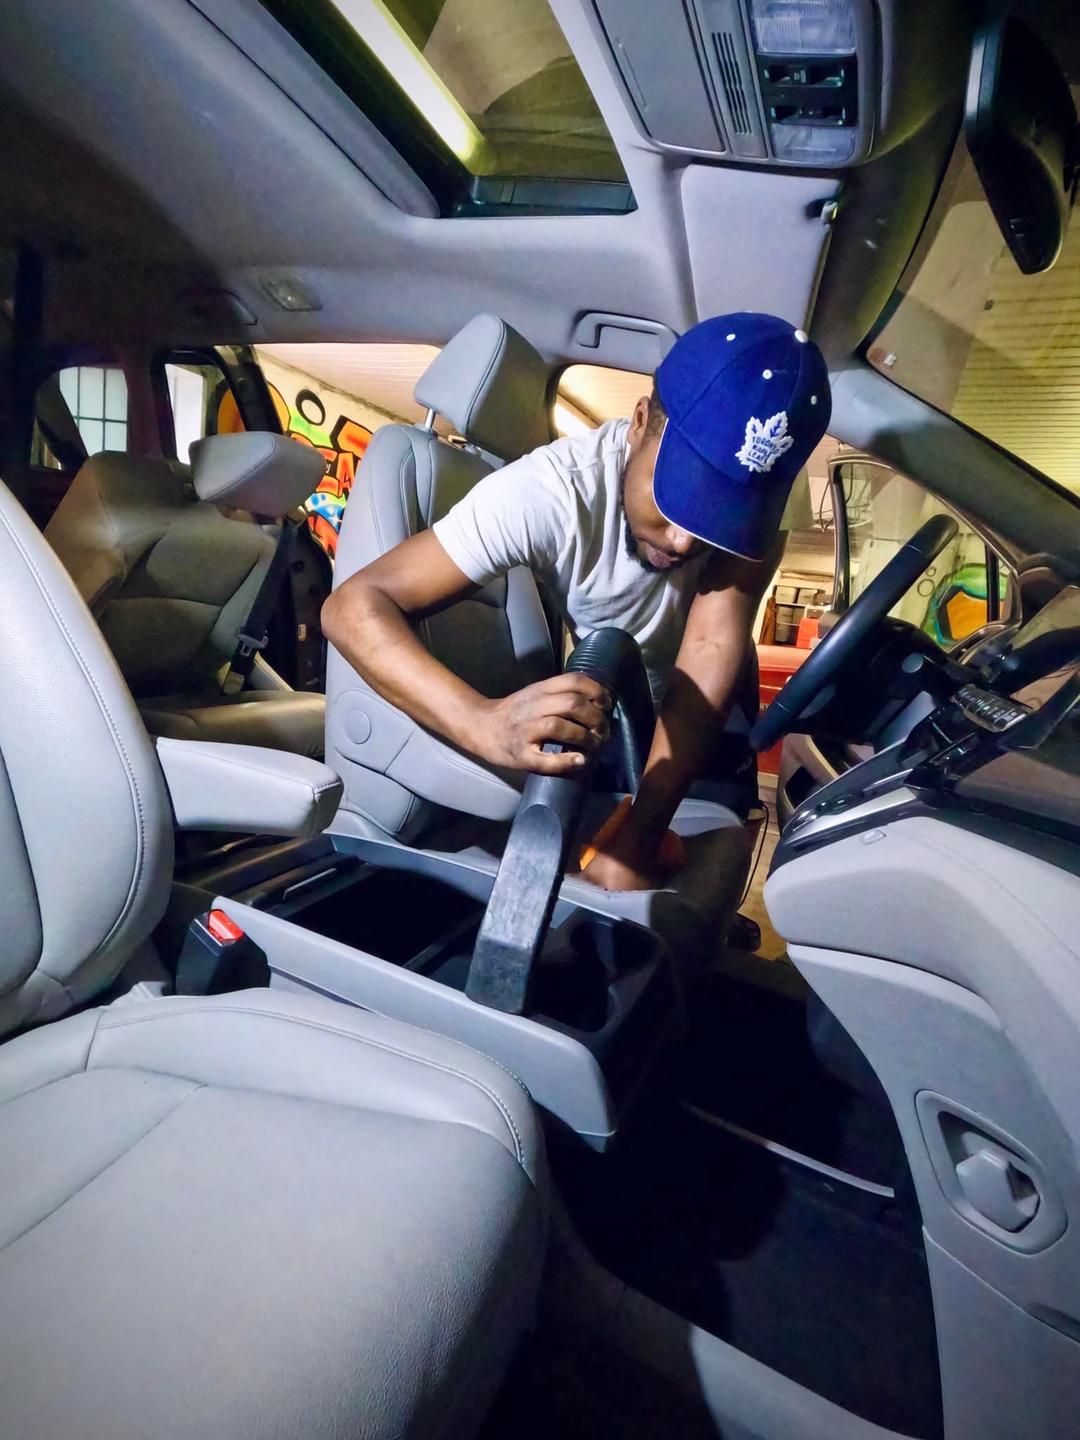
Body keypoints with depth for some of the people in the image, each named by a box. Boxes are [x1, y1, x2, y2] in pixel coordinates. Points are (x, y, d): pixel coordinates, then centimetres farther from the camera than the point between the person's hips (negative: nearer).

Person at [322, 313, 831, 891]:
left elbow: (711, 660, -35)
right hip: (588, 710, -1)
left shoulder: (753, 490, -27)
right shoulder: (549, 491, -35)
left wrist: (639, 836, -46)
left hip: (701, 718, 2)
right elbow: (354, 605, -40)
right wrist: (482, 721, -58)